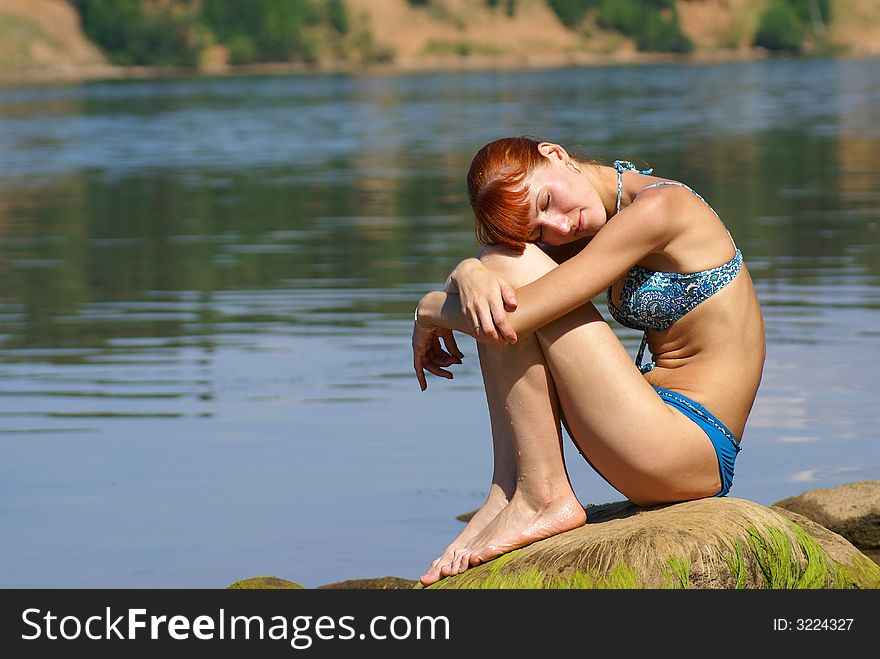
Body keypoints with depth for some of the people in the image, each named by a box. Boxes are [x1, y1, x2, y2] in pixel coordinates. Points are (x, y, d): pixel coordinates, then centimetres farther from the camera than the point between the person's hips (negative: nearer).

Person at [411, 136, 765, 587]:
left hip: (692, 445, -9)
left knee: (513, 264, -14)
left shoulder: (657, 208, -16)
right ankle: (509, 488, -6)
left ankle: (540, 498, -11)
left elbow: (512, 319, -21)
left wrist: (430, 313, -2)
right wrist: (469, 273, -17)